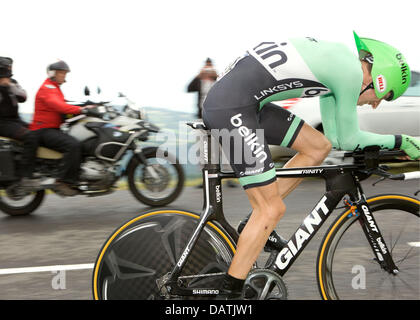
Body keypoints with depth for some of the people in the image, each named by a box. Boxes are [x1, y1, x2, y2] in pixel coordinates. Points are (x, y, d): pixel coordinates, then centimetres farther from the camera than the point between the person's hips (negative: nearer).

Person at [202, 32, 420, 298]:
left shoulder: (334, 62, 20)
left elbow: (335, 137, 24)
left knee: (319, 146, 15)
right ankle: (229, 292, 2)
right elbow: (348, 140, 1)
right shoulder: (351, 71, -8)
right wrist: (399, 142, 12)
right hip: (230, 109, -10)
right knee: (272, 210, -5)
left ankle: (256, 225, 18)